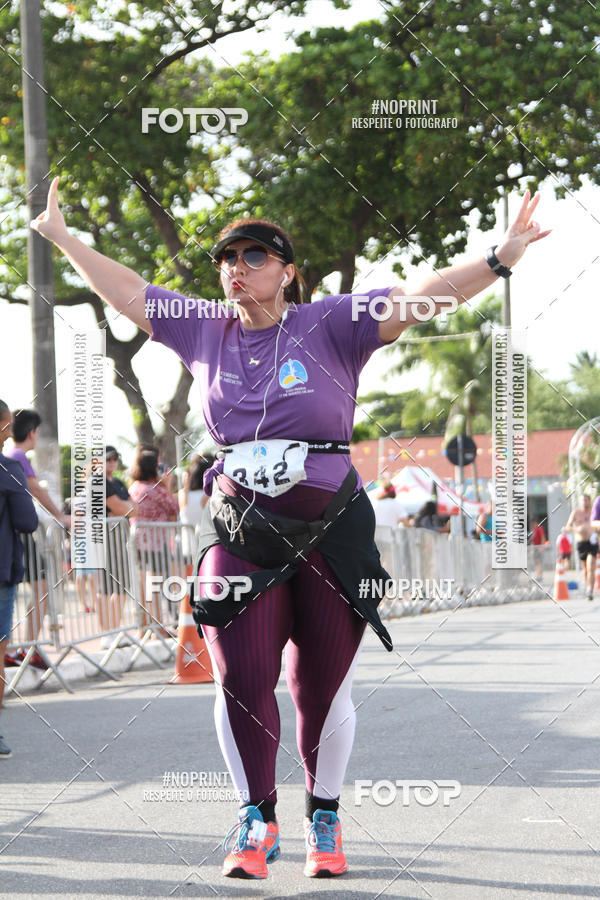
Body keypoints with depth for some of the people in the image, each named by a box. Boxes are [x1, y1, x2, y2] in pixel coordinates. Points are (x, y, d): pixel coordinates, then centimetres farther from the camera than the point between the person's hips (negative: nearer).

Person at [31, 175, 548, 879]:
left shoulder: (330, 326, -3)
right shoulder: (205, 331, 8)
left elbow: (421, 298, -13)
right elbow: (126, 293, 20)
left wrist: (498, 259, -25)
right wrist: (64, 240, 27)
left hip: (331, 535, -2)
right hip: (241, 533, 2)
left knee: (323, 688, 4)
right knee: (240, 677, -10)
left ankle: (324, 819, 23)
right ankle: (256, 820, 5)